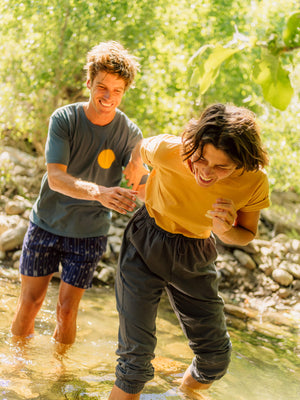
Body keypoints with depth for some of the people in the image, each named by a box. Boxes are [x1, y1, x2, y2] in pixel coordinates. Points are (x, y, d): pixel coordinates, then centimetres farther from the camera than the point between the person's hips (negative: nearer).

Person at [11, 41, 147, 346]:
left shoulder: (130, 134, -11)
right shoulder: (64, 119, -15)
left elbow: (140, 190, -12)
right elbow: (55, 177, -26)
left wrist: (138, 171, -35)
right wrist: (99, 192, -43)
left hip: (89, 232, 0)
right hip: (46, 223, 0)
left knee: (67, 310, 2)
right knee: (30, 301, 6)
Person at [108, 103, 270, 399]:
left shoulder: (254, 182, -23)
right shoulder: (167, 150, -29)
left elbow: (246, 235, -4)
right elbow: (140, 148, -3)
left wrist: (225, 230, -28)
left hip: (194, 258, 3)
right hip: (146, 247, -2)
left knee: (216, 358, 11)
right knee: (136, 355, -9)